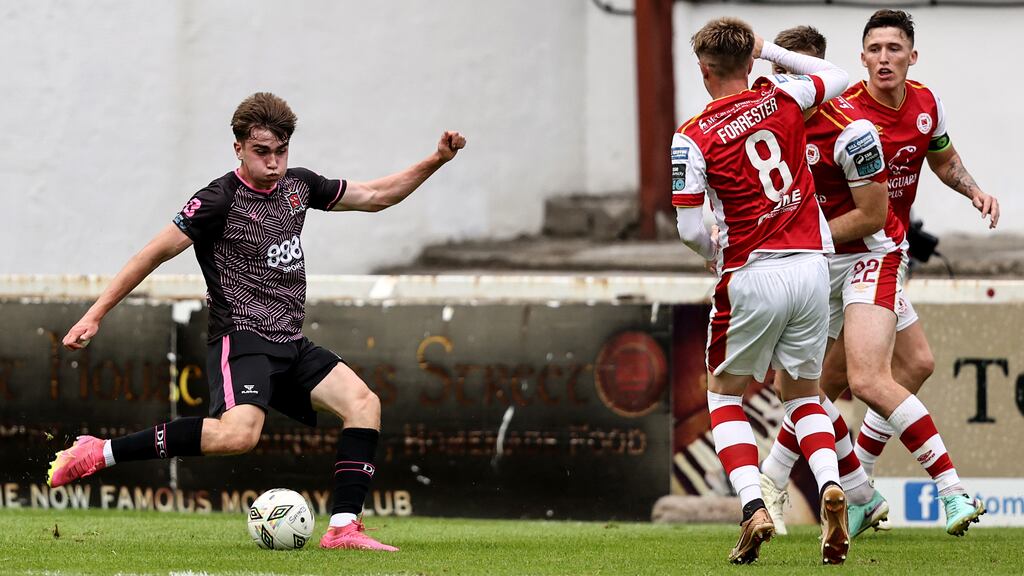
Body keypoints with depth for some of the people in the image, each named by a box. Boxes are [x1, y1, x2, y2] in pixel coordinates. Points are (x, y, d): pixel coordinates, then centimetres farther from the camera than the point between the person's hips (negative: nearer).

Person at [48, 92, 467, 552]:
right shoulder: (221, 199, -8)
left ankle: (343, 527, -11)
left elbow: (375, 196, 24)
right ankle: (100, 453, -27)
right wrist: (95, 315, -10)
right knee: (238, 433, -32)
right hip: (241, 340, -8)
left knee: (363, 403, -10)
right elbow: (156, 253, -7)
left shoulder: (298, 186, 13)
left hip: (290, 345, 8)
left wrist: (436, 161, 14)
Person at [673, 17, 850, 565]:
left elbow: (689, 230, -9)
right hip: (810, 265, 3)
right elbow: (836, 78, 25)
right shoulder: (780, 98, 3)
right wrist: (770, 51, 24)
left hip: (751, 275, -3)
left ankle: (753, 505, -5)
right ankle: (830, 487, -11)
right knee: (803, 393, 17)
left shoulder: (693, 138, -7)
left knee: (724, 393, 15)